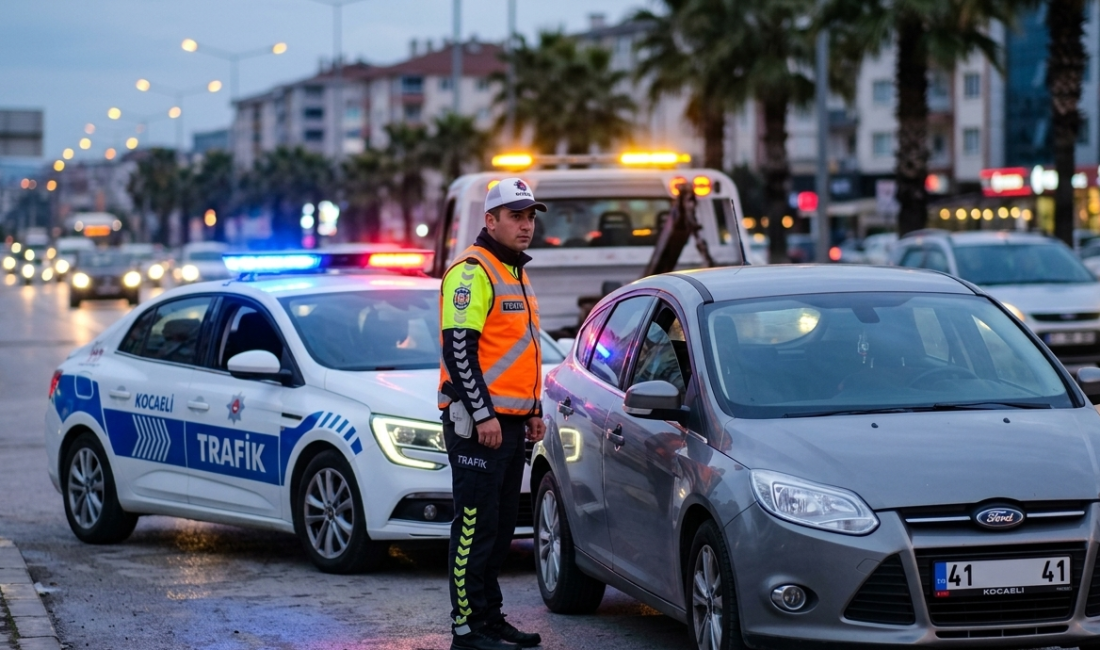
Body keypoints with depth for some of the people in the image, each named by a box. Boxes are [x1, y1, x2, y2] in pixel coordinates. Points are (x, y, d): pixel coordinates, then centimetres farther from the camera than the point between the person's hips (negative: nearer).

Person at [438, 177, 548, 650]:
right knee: (475, 525, -7)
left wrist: (533, 409, 22)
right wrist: (482, 415, -21)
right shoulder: (472, 271, -11)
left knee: (502, 527, 13)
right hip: (477, 421, -10)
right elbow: (458, 348, -18)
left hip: (509, 421, 10)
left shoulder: (515, 274, 20)